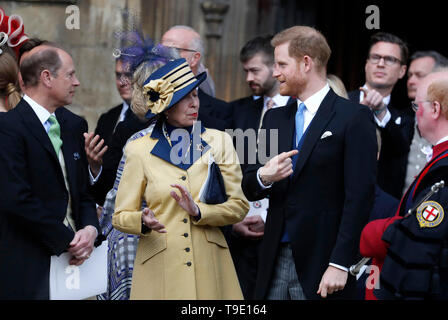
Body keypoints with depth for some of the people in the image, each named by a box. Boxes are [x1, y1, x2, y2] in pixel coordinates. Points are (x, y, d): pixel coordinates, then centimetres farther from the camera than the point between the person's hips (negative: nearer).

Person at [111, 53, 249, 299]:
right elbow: (121, 217, 3)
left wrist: (199, 212, -14)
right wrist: (144, 221, -18)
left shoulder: (218, 141, 7)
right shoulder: (140, 150, 1)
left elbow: (239, 206, 2)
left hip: (209, 266, 2)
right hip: (159, 268, -2)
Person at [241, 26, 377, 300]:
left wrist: (340, 264, -16)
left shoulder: (354, 118, -5)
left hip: (320, 261, -6)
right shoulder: (275, 118, 15)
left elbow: (359, 197, -10)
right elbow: (249, 190, 16)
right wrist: (263, 177, -8)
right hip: (276, 257, 6)